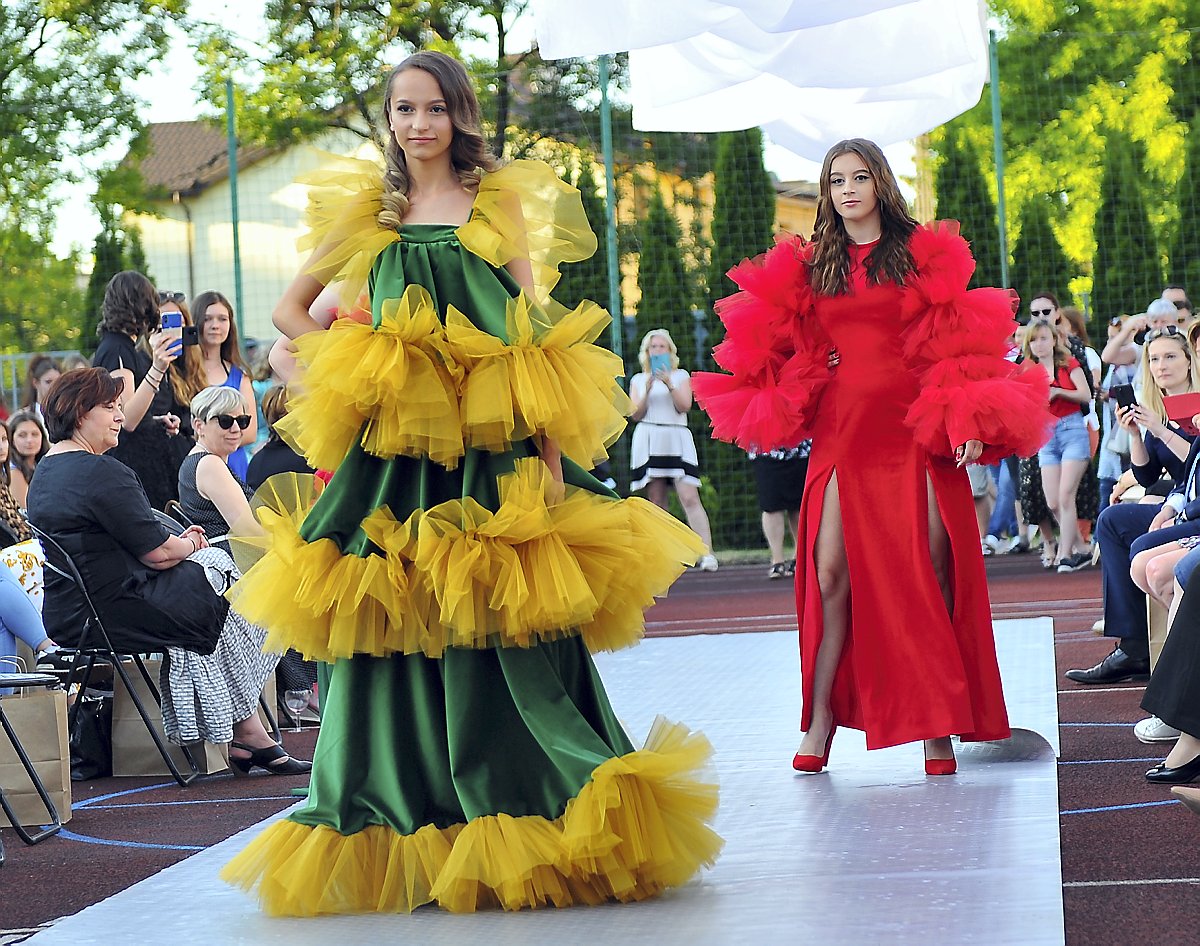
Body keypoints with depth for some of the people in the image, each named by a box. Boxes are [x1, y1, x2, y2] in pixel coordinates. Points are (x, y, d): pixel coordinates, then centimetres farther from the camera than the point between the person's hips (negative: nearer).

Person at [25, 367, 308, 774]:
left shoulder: (44, 473, 13)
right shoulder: (101, 473, -20)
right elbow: (158, 553, -17)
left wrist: (177, 541, 10)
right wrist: (189, 543, 5)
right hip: (113, 615, -10)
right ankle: (248, 734, 16)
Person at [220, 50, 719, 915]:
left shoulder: (502, 202, 7)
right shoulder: (367, 212, 13)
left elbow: (537, 328, 2)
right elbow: (290, 309, 22)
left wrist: (551, 448, -7)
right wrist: (345, 362, 4)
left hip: (496, 451, -2)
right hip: (398, 454, 2)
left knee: (509, 632, -6)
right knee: (398, 634, 1)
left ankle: (519, 831, 0)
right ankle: (402, 839, 9)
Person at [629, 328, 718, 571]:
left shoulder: (681, 376, 13)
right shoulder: (638, 380, 16)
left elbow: (684, 406, 1)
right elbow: (635, 414, 6)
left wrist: (670, 385, -11)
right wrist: (647, 390, -7)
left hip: (677, 439, -1)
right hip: (648, 440, 2)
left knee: (690, 498, -15)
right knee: (656, 503, -1)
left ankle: (707, 554, -23)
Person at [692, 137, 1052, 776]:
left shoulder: (923, 255, 7)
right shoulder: (809, 267, 14)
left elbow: (958, 341, 1)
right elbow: (793, 352, 17)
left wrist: (968, 422, -9)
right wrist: (772, 410, 2)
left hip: (915, 429, -2)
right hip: (841, 430, 2)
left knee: (932, 567, -5)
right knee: (833, 569, -7)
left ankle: (937, 721, 0)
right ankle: (821, 716, 0)